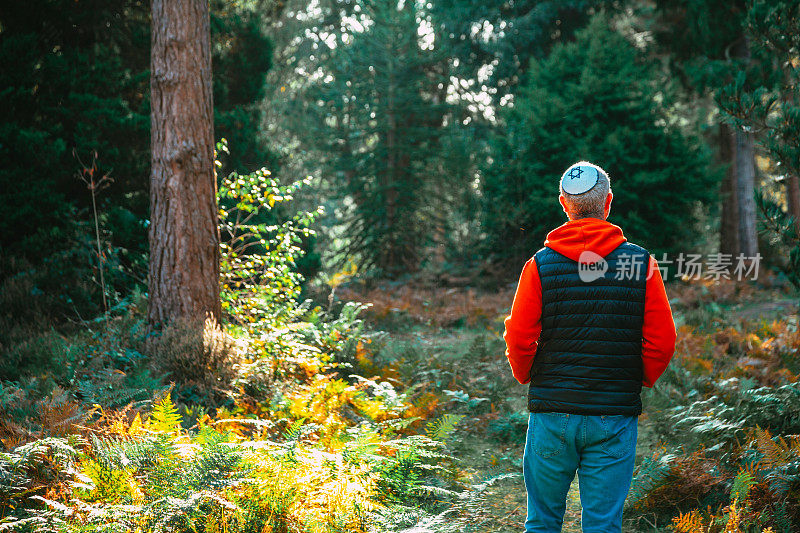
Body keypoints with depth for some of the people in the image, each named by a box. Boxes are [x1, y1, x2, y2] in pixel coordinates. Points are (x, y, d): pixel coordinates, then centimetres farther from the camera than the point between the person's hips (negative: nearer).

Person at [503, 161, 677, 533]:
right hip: (615, 417, 0)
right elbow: (662, 340, -3)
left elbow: (518, 338, -5)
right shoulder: (641, 264, -2)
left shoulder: (540, 265, -4)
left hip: (552, 411, 0)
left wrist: (528, 378, 14)